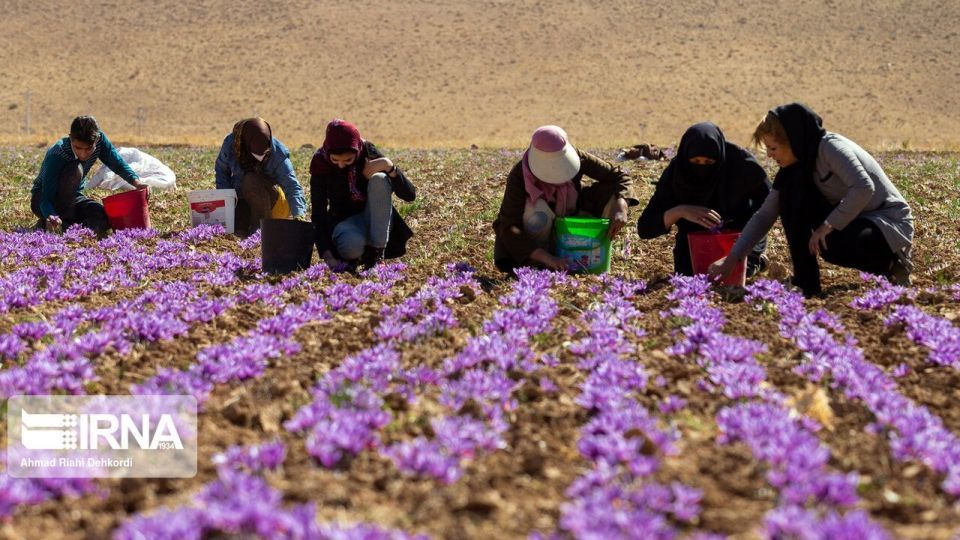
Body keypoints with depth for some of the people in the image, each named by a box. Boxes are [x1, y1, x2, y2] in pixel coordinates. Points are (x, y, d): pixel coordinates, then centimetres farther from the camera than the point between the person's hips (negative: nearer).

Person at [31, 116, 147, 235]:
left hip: (72, 199, 4)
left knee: (106, 219, -25)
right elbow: (46, 198, -33)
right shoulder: (56, 155, -32)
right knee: (75, 169, -33)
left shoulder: (99, 139, -19)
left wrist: (136, 182, -27)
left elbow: (117, 164, -7)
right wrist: (51, 216, -54)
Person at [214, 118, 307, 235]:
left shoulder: (278, 154, -24)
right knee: (240, 230, -23)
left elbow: (292, 186, -28)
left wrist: (299, 214, -44)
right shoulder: (231, 143, -17)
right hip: (241, 198, 2)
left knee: (251, 181, -34)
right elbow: (221, 170, 2)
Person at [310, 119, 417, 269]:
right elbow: (318, 212, -16)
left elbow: (410, 195, -16)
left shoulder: (367, 151, -14)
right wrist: (327, 256, -29)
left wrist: (389, 166, -31)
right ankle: (354, 256, 0)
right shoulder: (320, 163, -14)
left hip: (376, 222, 1)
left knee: (379, 179, -28)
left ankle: (377, 253, -24)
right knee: (352, 243, -38)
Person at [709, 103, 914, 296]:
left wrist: (828, 225, -31)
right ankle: (806, 284, -8)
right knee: (791, 193, -9)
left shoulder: (831, 147, -20)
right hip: (852, 221, 8)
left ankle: (890, 265, -5)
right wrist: (730, 259, -2)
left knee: (832, 247, -36)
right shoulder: (794, 168, 3)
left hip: (892, 223, -8)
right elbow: (763, 216, 5)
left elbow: (864, 188, -33)